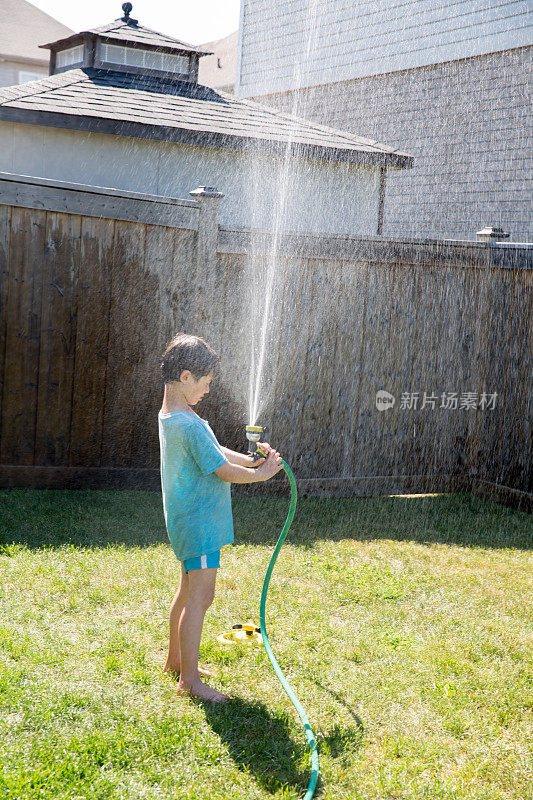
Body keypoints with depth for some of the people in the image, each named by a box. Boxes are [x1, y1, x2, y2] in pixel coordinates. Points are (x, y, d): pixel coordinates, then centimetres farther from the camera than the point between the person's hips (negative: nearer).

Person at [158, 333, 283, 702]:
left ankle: (176, 660, 33)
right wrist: (262, 474, -5)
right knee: (200, 598, -6)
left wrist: (252, 460, 5)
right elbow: (224, 470, -20)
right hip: (199, 523, -11)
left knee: (188, 592, 21)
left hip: (186, 519, 11)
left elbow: (215, 452, 15)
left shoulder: (170, 417, 9)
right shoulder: (191, 426, -24)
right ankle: (190, 679, -1)